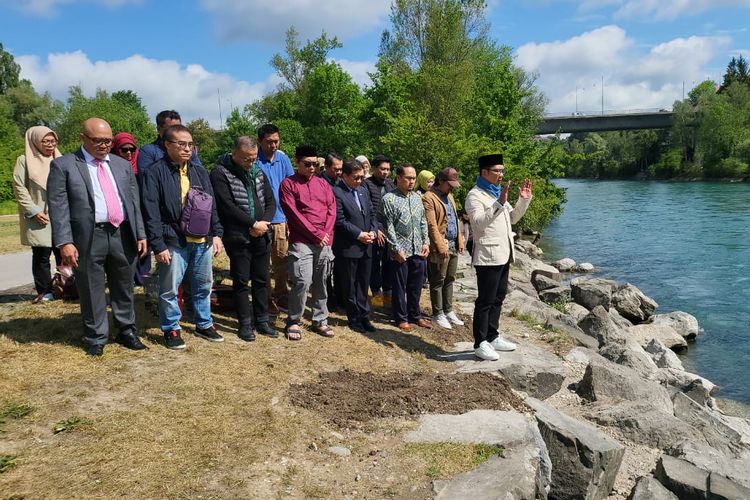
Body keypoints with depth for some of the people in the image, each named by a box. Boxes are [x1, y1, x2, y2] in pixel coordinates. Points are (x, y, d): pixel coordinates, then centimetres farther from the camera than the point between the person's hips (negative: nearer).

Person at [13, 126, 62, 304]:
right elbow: (19, 188, -4)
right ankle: (45, 291, 8)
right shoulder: (24, 160, 1)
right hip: (39, 218, -3)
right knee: (41, 254, 0)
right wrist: (34, 211, -11)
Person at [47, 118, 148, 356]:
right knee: (92, 290, 7)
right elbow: (58, 206, -6)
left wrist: (141, 234, 6)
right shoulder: (63, 165, 0)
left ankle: (126, 331, 28)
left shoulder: (123, 165, 13)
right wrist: (64, 242, -14)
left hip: (122, 235, 4)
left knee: (124, 287, 13)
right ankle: (96, 337, 21)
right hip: (88, 237, -3)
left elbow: (134, 202, 12)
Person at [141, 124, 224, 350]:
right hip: (173, 242, -5)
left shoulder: (199, 171, 12)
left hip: (202, 240, 5)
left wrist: (216, 234, 7)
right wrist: (158, 245, -14)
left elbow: (212, 205, 15)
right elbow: (151, 212, -10)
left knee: (204, 286, 16)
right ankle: (171, 329, 22)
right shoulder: (156, 172, -7)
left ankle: (204, 324, 31)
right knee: (169, 289, 5)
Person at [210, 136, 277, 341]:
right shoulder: (220, 173, -7)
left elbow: (270, 201, 10)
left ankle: (262, 320, 23)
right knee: (241, 280, 4)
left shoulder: (258, 172, 11)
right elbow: (228, 206, -17)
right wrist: (253, 223, -16)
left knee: (262, 279, 11)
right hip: (238, 237, -5)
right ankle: (245, 323, 15)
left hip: (261, 236, 5)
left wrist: (264, 222, -9)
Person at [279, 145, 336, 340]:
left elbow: (332, 209, 10)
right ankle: (293, 322, 4)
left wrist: (326, 233, -5)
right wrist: (316, 234, -11)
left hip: (324, 243, 5)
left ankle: (320, 321, 19)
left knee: (321, 283, 8)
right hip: (301, 242, -4)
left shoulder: (323, 184, 15)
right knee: (302, 282, -11)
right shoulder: (288, 184, 0)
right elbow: (294, 214, -8)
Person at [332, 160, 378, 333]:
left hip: (366, 247, 7)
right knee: (349, 286, 6)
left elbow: (372, 213, 16)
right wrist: (359, 234, -15)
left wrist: (373, 231, -1)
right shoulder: (336, 192, -11)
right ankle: (354, 319, 17)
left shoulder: (363, 191, 13)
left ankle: (364, 317, 22)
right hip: (348, 247, -6)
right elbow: (340, 220, -16)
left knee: (363, 284, 13)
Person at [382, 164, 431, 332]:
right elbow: (388, 227, -10)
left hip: (419, 250, 5)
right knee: (400, 286, 7)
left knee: (416, 286, 14)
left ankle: (415, 315, 29)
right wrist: (397, 249, -13)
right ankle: (401, 318, 19)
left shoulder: (417, 197, 11)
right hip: (401, 251, -5)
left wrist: (426, 242, 6)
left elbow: (423, 222, 15)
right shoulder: (389, 199, -8)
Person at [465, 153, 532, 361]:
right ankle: (480, 343, 3)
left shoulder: (497, 192, 18)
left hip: (503, 255, 9)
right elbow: (479, 222, -26)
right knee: (485, 301, -4)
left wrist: (524, 200, 9)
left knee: (497, 298, 15)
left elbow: (512, 218, 22)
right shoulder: (475, 195, -11)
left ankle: (492, 337, 25)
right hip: (488, 256, -9)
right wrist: (499, 203, -34)